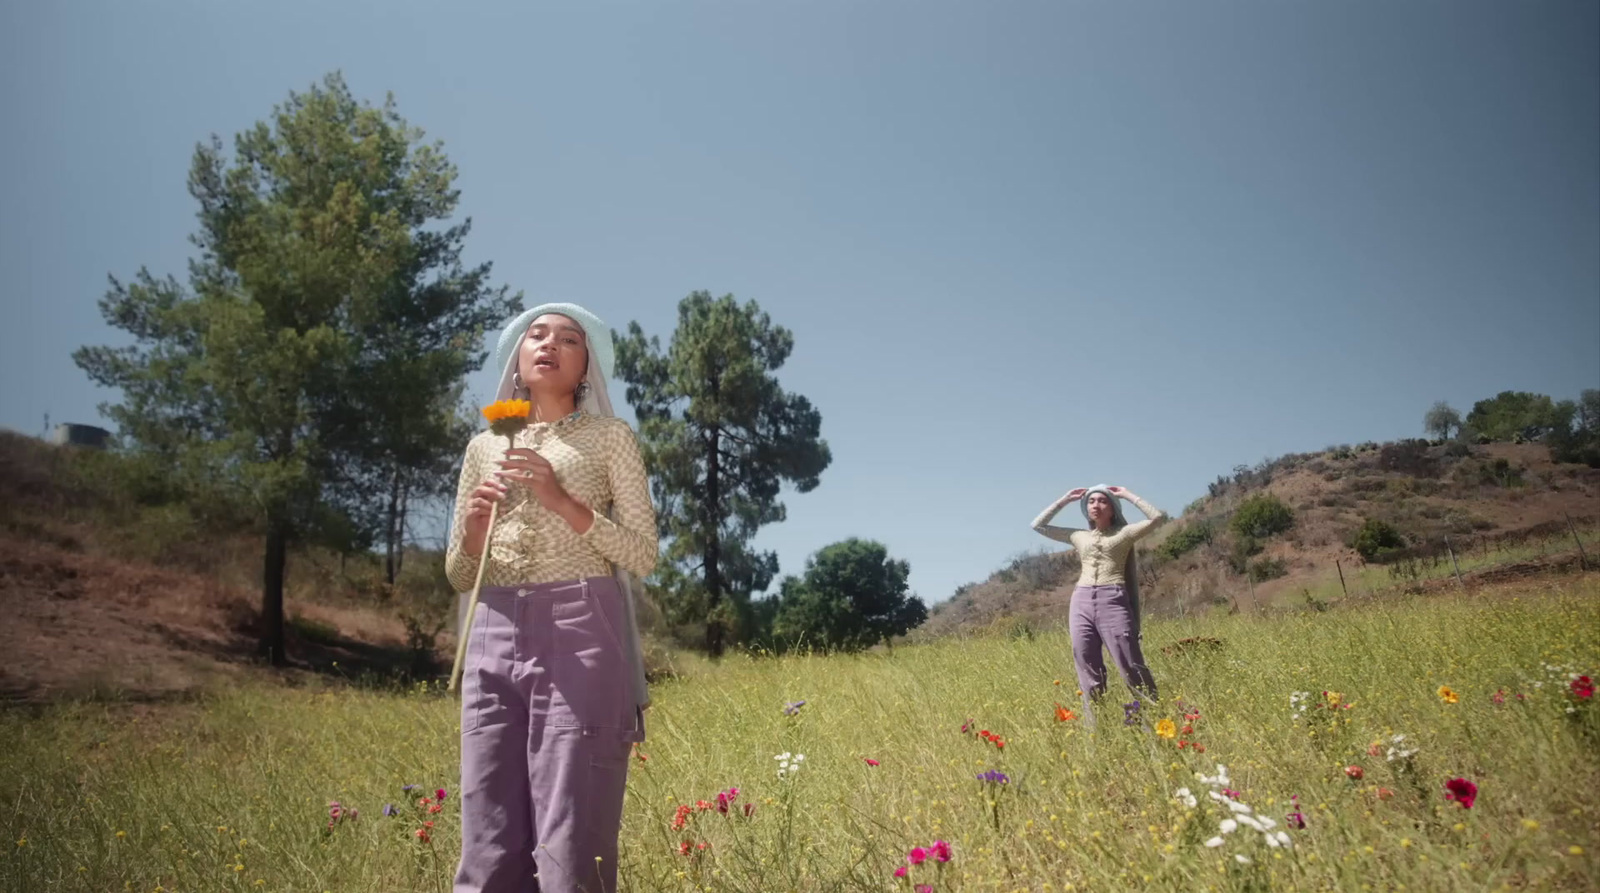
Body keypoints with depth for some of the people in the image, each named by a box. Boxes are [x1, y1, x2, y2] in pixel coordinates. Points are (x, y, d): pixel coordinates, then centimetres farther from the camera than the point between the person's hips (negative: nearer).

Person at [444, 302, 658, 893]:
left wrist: (561, 500, -10)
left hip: (583, 634, -4)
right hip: (494, 643, 4)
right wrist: (473, 526, -3)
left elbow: (643, 557, 0)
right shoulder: (483, 447, 19)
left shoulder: (609, 436, 8)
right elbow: (460, 576, 18)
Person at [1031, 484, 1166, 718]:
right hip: (1081, 604, 4)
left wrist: (1128, 495, 7)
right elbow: (1038, 525, 24)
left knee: (1131, 668, -9)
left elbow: (1158, 517, -2)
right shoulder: (1079, 536, 20)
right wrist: (1065, 499, 22)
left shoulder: (1123, 533, 10)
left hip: (1113, 602, -4)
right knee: (1089, 676, 3)